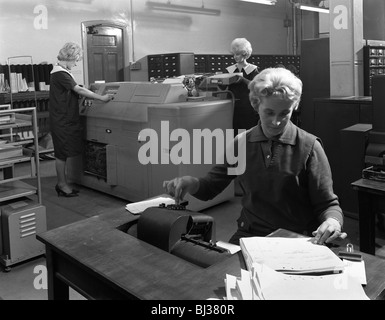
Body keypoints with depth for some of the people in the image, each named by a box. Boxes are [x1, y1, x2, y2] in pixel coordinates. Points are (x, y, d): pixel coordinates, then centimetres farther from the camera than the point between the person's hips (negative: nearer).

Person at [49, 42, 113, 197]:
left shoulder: (62, 72, 15)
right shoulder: (60, 74, -17)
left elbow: (73, 91, 16)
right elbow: (78, 90, -22)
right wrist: (101, 98, -21)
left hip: (67, 119, 10)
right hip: (61, 120, -10)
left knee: (64, 153, 13)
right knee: (62, 153, -1)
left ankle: (62, 183, 22)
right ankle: (62, 184, 10)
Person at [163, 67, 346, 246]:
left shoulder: (308, 146, -6)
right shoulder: (241, 143, 3)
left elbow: (327, 204, -3)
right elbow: (209, 188, 9)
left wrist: (332, 221, -25)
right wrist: (190, 183, -13)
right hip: (247, 237, 1)